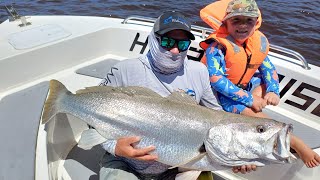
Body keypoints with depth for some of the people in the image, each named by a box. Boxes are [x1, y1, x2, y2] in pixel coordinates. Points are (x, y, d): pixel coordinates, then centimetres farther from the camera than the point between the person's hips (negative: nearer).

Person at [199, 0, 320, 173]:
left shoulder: (259, 42, -3)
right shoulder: (218, 46, -24)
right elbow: (216, 79, -31)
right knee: (255, 114, -26)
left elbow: (268, 68, 6)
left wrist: (273, 91, -15)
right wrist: (248, 99, -30)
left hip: (246, 86, 9)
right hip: (222, 94, -9)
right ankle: (297, 144, -9)